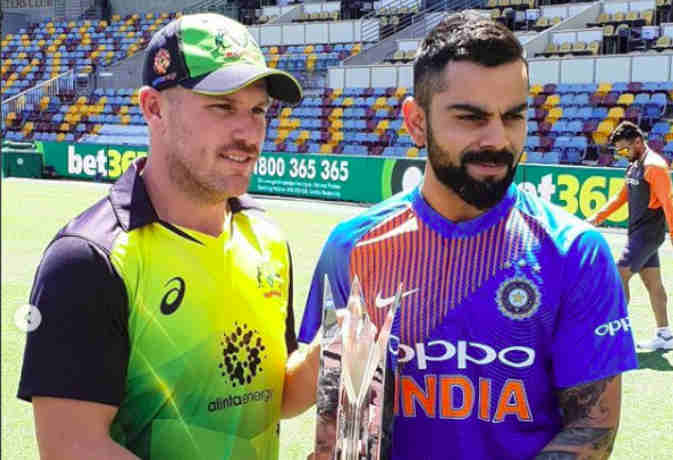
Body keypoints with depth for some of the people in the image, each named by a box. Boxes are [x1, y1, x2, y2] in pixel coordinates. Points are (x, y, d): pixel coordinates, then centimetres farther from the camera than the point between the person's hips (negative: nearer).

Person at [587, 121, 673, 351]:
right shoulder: (634, 166, 13)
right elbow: (622, 196, 20)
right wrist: (598, 217, 11)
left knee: (621, 276, -9)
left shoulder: (654, 166, -16)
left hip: (648, 234, -9)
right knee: (652, 283, 11)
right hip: (639, 233, 9)